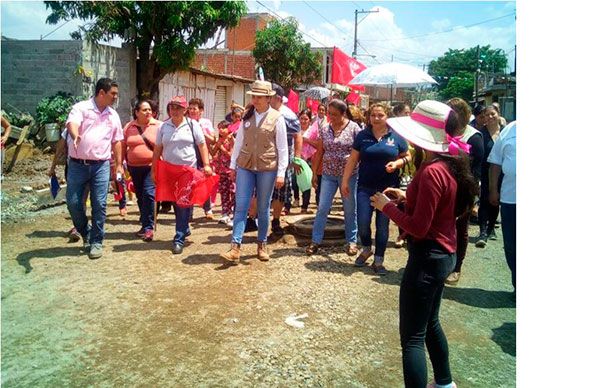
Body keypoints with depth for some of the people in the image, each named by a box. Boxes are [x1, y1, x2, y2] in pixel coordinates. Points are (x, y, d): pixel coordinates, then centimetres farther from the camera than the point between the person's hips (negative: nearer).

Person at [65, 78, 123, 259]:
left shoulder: (113, 115, 10)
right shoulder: (81, 108, -3)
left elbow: (117, 141, 15)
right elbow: (72, 124, -22)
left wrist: (119, 164, 10)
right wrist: (75, 135, -45)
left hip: (101, 166, 2)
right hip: (78, 165, -2)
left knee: (99, 204, 0)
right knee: (73, 203, 1)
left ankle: (96, 241, 12)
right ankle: (86, 233, 26)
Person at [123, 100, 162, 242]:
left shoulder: (159, 126, -2)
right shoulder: (129, 127, 8)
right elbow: (123, 146, 12)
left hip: (152, 166, -4)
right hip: (134, 167, 4)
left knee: (148, 194, -15)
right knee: (140, 197, 12)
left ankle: (148, 227, -5)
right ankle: (145, 225, 25)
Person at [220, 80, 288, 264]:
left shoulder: (277, 118, -3)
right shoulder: (247, 116, 7)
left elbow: (282, 147, -4)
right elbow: (238, 141, 11)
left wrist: (281, 173, -8)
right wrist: (233, 165, 10)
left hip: (267, 168, -2)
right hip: (245, 166, 3)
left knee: (263, 208, 8)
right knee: (241, 207, -3)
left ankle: (262, 245, 22)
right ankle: (235, 247, -2)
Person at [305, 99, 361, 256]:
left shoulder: (354, 128, -8)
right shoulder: (325, 130, 3)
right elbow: (319, 152, 8)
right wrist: (314, 173, 6)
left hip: (349, 175, -3)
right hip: (328, 174, 3)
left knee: (350, 209, 8)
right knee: (322, 208, 2)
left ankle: (351, 241, 21)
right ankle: (316, 240, 11)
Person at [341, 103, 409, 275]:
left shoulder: (396, 137, 0)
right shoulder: (362, 135, 2)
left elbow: (407, 156, 8)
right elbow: (353, 160, 4)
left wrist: (397, 163, -13)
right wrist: (345, 181, 1)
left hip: (387, 188, 0)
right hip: (365, 188, 1)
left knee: (382, 225, 7)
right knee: (362, 223, -3)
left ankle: (378, 261, 21)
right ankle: (366, 249, 29)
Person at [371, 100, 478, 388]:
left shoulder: (432, 172, -24)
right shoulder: (451, 165, 5)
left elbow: (418, 227, -24)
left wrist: (387, 206, -11)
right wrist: (406, 198, 7)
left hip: (427, 257, -10)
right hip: (444, 253, 10)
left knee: (412, 337, 0)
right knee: (430, 323, 27)